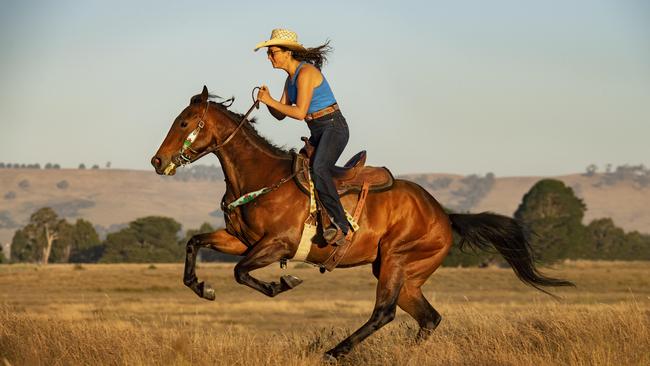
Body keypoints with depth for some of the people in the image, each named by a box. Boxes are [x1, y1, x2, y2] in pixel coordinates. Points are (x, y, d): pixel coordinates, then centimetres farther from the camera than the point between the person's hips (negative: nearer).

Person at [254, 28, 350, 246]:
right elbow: (280, 115, 15)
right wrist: (267, 100, -3)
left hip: (334, 128, -10)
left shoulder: (306, 73, -15)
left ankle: (341, 225, -37)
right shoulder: (291, 78, 14)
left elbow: (299, 113, -21)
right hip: (317, 133, 10)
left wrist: (269, 101, -16)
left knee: (318, 169, -32)